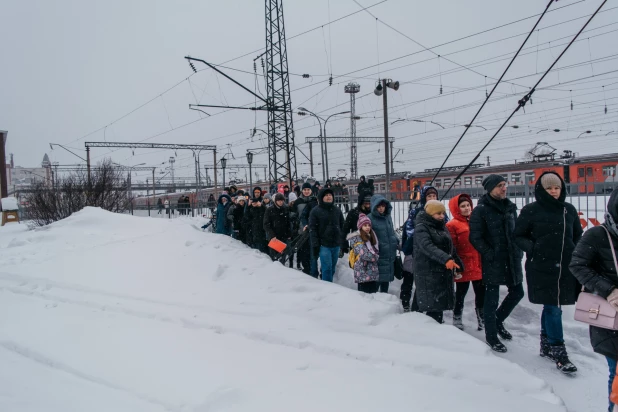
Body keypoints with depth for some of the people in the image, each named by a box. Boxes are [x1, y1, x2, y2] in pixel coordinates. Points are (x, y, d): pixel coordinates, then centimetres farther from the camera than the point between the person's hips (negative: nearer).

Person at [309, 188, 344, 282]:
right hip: (323, 245, -5)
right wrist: (315, 245, -11)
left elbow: (342, 227, 17)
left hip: (336, 245, 5)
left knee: (332, 268, 10)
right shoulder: (315, 211, -2)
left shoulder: (337, 210, 12)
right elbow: (312, 229, -5)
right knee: (327, 268, -9)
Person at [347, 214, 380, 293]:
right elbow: (364, 254, -15)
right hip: (363, 272, -7)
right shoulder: (356, 238, -6)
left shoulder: (371, 236, 18)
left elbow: (376, 251, 22)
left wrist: (375, 255, 0)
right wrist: (376, 257, -3)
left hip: (373, 272, 7)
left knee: (373, 293, 8)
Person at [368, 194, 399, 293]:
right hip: (378, 256, -7)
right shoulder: (370, 218, -12)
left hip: (390, 255, 7)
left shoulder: (388, 216, 10)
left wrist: (396, 242, 12)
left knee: (386, 278, 16)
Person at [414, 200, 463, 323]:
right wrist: (446, 259, -38)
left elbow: (450, 248, 26)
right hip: (429, 273, -8)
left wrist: (459, 265, 23)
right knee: (433, 305, -11)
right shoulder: (421, 228, -10)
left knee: (440, 303, 9)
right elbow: (428, 247, -26)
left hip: (444, 272, 8)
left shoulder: (442, 227, 17)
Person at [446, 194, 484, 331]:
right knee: (461, 293, 6)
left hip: (479, 266, 6)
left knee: (481, 293, 12)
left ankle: (482, 320, 26)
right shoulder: (452, 225, -8)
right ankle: (457, 322, 19)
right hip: (464, 267, -6)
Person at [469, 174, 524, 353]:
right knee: (492, 298, 1)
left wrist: (519, 251, 9)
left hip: (512, 259, 7)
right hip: (493, 262, -7)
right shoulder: (481, 210, -11)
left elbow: (517, 231, 19)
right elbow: (475, 237, -13)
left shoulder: (510, 207, 10)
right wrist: (490, 254, -16)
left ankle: (498, 320, 37)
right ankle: (491, 336, 17)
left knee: (517, 292, 15)